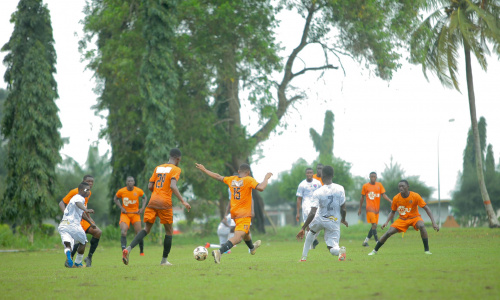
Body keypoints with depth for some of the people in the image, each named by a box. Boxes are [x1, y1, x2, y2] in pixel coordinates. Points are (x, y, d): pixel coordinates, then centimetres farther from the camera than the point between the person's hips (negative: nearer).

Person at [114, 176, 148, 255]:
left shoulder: (138, 191, -7)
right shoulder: (121, 191, -9)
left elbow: (144, 198, 12)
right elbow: (116, 199, 9)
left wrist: (142, 208, -1)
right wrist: (121, 207, -5)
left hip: (135, 214, 1)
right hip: (125, 214, -1)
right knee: (123, 232, -21)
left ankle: (142, 252, 17)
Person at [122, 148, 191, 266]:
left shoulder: (158, 168, 16)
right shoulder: (176, 169, -1)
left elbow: (150, 186, 13)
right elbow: (173, 186, -17)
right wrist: (183, 201, -18)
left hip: (152, 202, 5)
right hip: (165, 203, -5)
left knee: (146, 229, 7)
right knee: (169, 231, 11)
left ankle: (128, 249, -16)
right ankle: (164, 260, 13)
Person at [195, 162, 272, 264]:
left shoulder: (232, 179, 5)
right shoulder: (249, 180, -12)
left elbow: (218, 177, 15)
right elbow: (261, 188, -26)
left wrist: (204, 170, 28)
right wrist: (266, 178, -9)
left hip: (234, 213, 8)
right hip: (245, 214, -8)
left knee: (246, 232, 33)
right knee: (238, 237, -17)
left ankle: (252, 248, 58)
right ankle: (219, 252, -37)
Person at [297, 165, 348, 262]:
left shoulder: (317, 192, -15)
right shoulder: (340, 189, -10)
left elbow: (312, 213, -20)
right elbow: (343, 209, -7)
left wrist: (303, 228, -16)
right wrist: (343, 220, 14)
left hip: (320, 219, 0)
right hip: (334, 223, 1)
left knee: (311, 232, 33)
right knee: (332, 249, 7)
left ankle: (304, 256, 30)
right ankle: (340, 250, -28)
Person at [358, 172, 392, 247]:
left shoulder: (379, 185, 9)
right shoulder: (365, 186, 1)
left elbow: (383, 195, 4)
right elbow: (362, 198, 9)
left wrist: (390, 201, -12)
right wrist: (360, 208, 12)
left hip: (377, 208, 5)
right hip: (370, 208, -5)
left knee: (374, 226, 8)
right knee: (374, 225, -16)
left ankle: (366, 241, 21)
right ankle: (377, 242, -17)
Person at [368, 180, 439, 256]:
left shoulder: (415, 196, -20)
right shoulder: (396, 198, -12)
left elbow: (426, 209, -17)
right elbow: (393, 212, 4)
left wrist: (433, 223, -25)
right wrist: (387, 222, -14)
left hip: (414, 217, -2)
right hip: (402, 219, 2)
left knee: (421, 226, -35)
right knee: (388, 233, -12)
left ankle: (426, 250, -25)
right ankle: (375, 250, 5)